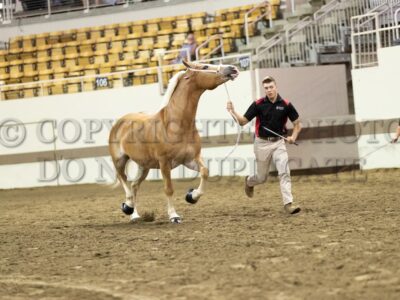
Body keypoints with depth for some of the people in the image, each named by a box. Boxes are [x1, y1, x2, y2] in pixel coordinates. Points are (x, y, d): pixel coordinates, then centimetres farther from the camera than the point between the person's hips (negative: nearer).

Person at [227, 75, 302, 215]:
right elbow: (243, 121, -5)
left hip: (278, 142, 0)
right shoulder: (258, 104, -6)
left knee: (284, 172, -17)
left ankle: (288, 203, -20)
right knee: (262, 177, 11)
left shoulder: (285, 105, -4)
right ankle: (249, 181, 47)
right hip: (262, 143, 0)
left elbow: (297, 124, 5)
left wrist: (293, 137, -11)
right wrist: (233, 111, -21)